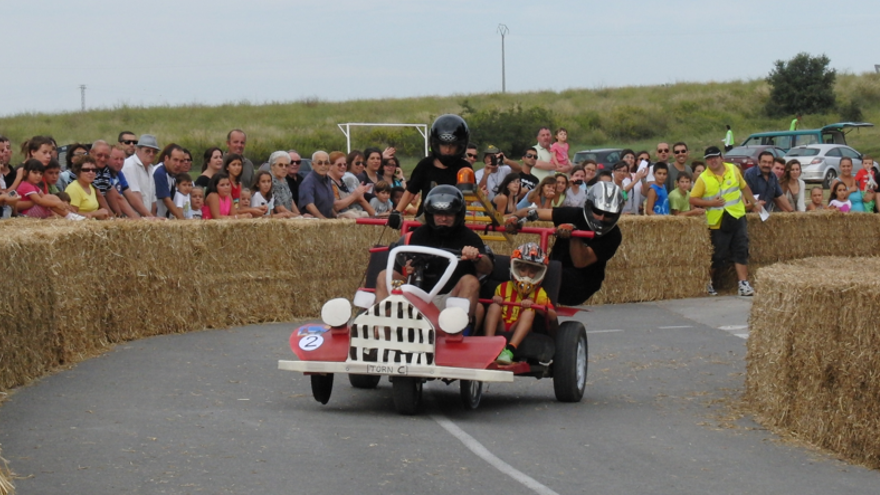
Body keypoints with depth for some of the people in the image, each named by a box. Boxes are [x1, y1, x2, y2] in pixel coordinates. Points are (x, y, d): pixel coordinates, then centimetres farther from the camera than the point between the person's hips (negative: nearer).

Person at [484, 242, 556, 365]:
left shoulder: (539, 293, 12)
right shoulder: (503, 288, 16)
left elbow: (553, 316, -3)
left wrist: (534, 305, -21)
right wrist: (494, 300, -9)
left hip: (519, 332, -1)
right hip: (500, 328, 1)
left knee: (529, 312, -28)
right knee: (494, 306, -21)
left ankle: (510, 350, -48)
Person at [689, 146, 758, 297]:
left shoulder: (733, 170, 4)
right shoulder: (703, 179, -7)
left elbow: (744, 187, 17)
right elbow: (693, 199, -5)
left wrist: (753, 202, 22)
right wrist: (710, 203, -17)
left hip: (738, 218, 3)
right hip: (719, 223, -3)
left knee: (741, 251, -2)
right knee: (718, 256, 3)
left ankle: (743, 284, -2)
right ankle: (709, 283, 24)